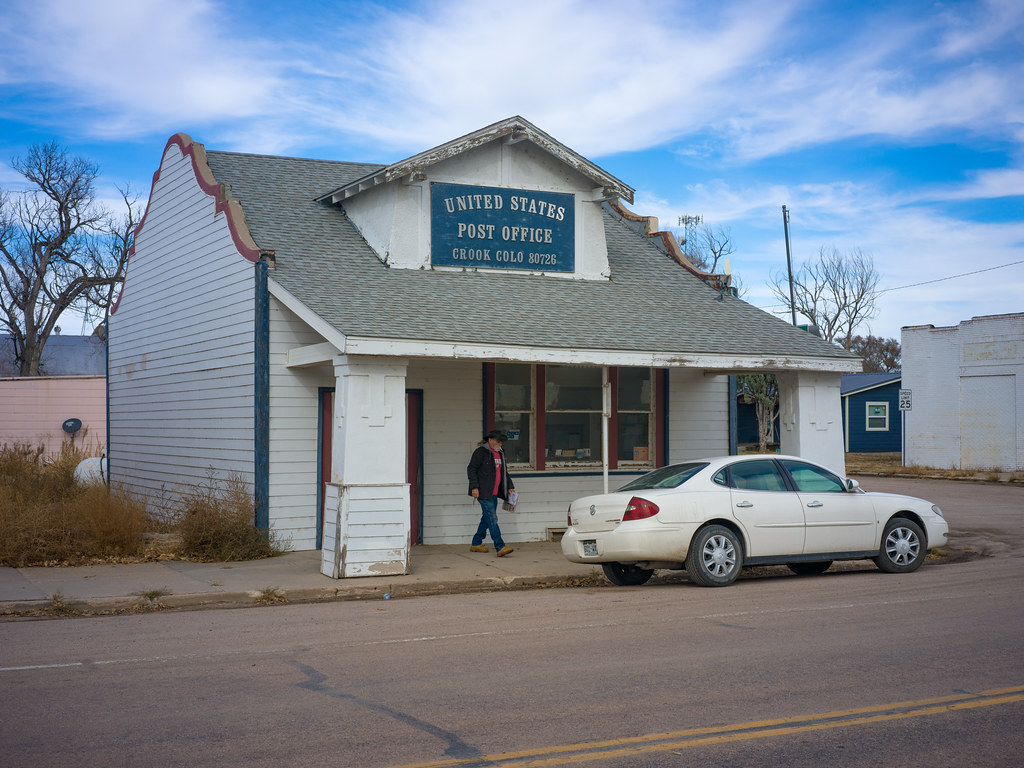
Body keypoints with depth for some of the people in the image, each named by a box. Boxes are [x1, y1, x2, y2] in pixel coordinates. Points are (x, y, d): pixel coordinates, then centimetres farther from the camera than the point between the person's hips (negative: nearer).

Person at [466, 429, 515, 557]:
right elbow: (471, 469, -11)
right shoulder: (481, 452, -8)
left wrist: (510, 486, 18)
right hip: (483, 493, -9)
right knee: (492, 518, -13)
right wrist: (474, 487, -18)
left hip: (494, 493, 9)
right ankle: (500, 547, -20)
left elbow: (504, 472, 27)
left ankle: (476, 544, 23)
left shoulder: (500, 453, 17)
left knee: (487, 518, 11)